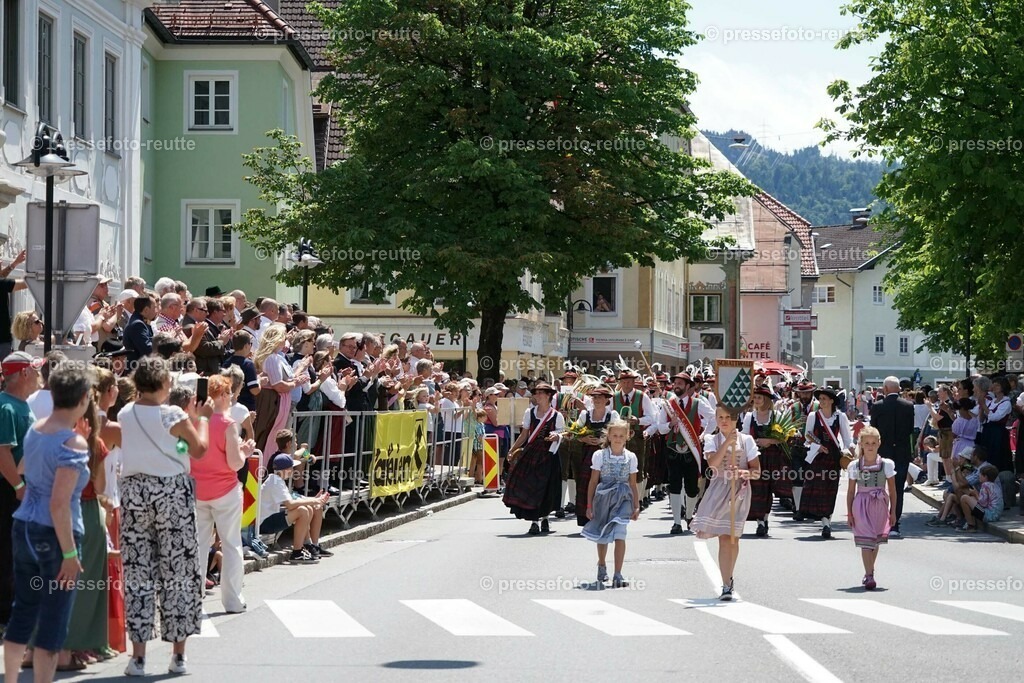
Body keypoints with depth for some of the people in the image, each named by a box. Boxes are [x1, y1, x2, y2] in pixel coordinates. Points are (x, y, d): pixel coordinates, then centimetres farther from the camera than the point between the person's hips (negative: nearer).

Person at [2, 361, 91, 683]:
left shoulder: (34, 430, 5)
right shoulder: (73, 443, -18)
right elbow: (59, 504, -22)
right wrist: (69, 554, -19)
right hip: (53, 534, -8)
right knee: (53, 623, 1)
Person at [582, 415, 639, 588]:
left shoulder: (630, 458, 4)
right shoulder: (600, 455, -1)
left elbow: (633, 484, 9)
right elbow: (593, 482, 2)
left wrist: (636, 506, 7)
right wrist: (589, 505, 1)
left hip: (623, 499, 0)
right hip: (603, 498, 0)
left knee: (619, 534, -16)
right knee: (602, 536, 14)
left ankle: (618, 575, -15)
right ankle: (601, 566, 41)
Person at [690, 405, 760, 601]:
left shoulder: (746, 440, 4)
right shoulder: (711, 440, 4)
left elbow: (757, 471, 3)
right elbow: (712, 463, -15)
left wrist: (744, 472, -18)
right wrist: (727, 442, -21)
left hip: (740, 491, 1)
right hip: (719, 489, -1)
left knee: (732, 537, 4)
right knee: (724, 537, -11)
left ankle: (727, 580, 22)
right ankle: (727, 584, -8)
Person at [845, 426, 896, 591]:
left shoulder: (887, 465, -1)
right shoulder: (855, 466, 0)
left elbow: (892, 491, 5)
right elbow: (851, 491, 4)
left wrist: (893, 512, 4)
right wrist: (849, 512, 1)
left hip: (879, 505, 1)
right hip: (861, 506, -1)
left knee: (875, 541, 10)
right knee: (866, 541, -7)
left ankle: (869, 572, 25)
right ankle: (869, 576, -10)